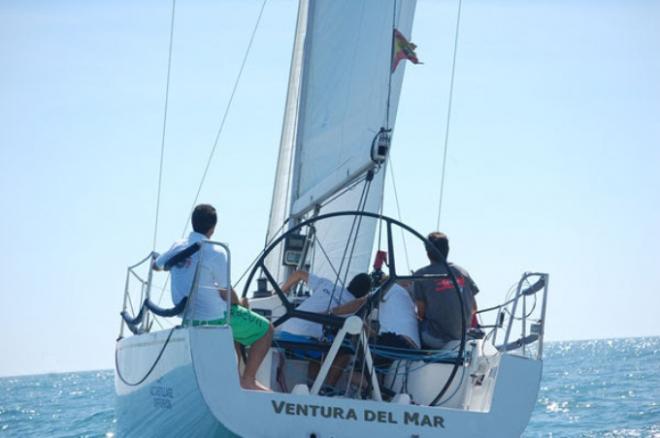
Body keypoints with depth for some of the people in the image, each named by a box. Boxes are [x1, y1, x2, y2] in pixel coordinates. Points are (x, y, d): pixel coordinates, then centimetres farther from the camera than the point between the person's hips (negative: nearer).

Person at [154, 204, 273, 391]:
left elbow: (156, 265, 22)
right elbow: (226, 293, -13)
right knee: (265, 329, 5)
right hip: (213, 318, -8)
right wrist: (240, 304, 7)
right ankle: (248, 380, 3)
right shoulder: (214, 253, -19)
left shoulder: (178, 246, 1)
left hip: (186, 318, 8)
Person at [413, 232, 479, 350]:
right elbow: (474, 308, 9)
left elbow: (421, 312, -7)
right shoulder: (461, 272, 5)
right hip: (463, 336, 6)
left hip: (436, 339, -6)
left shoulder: (421, 275, -8)